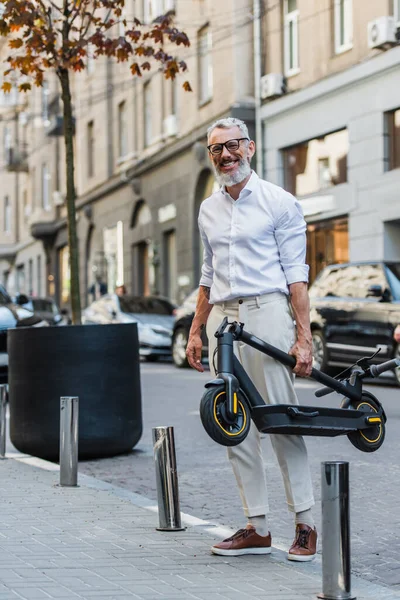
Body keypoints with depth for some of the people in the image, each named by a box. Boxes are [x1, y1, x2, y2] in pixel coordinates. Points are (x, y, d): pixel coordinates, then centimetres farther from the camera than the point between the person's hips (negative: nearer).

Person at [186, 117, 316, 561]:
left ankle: (305, 524, 1)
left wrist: (303, 336, -10)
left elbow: (295, 273, -3)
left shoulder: (279, 202, 0)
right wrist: (196, 331, 18)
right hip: (222, 318, 6)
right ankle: (257, 528, 9)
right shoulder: (208, 210, 17)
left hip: (267, 312, -6)